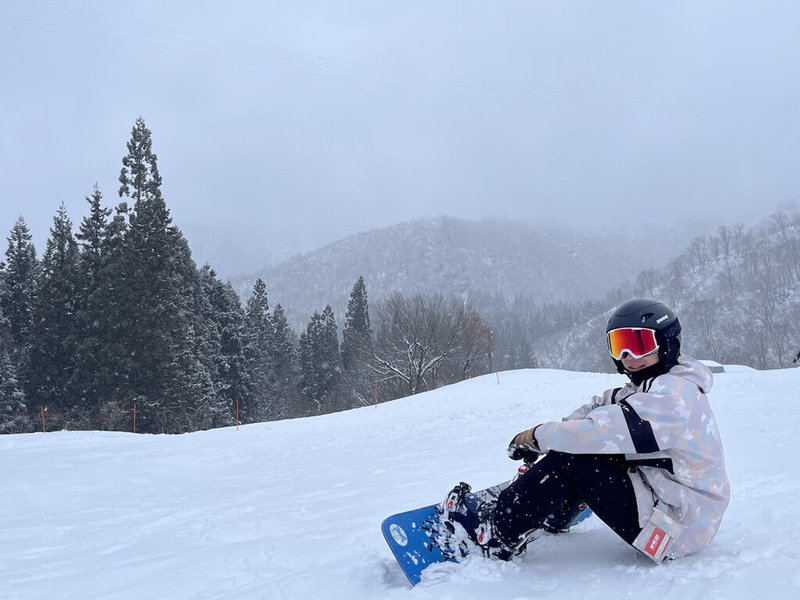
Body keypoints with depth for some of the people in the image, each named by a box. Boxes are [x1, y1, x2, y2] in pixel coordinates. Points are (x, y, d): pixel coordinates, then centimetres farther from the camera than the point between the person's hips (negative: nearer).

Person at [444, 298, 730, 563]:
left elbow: (605, 429, -28)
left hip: (677, 530, -10)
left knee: (570, 460, -17)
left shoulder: (674, 394, -20)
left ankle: (498, 534, -8)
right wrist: (541, 437, -7)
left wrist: (538, 436, -14)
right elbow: (599, 408, 9)